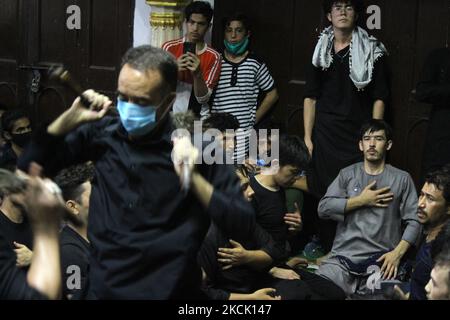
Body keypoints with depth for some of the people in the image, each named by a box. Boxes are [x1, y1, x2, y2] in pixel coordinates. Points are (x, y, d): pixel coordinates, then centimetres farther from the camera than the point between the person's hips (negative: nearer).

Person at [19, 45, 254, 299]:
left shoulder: (194, 147, -11)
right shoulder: (102, 134, -1)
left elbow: (243, 222, -14)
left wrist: (194, 178, -25)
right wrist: (69, 120, -8)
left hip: (167, 291, -4)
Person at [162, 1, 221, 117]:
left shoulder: (213, 56, -1)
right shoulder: (169, 47, 1)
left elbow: (203, 98, -5)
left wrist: (197, 74, -21)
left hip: (197, 117, 0)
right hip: (168, 114, 0)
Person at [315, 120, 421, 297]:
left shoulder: (402, 179, 9)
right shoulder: (348, 174, 14)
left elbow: (414, 222, 2)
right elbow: (323, 208, 2)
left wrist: (397, 253, -11)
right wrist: (362, 201, -3)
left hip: (380, 260, -1)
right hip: (342, 257, 1)